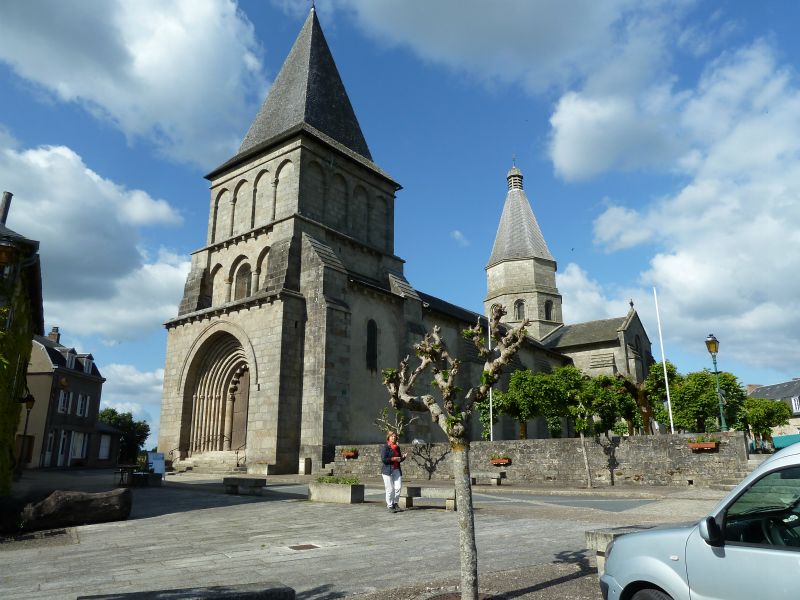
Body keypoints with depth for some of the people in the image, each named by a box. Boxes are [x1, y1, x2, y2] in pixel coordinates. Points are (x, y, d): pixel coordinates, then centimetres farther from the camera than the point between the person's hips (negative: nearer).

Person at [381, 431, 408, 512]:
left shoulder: (397, 447, 15)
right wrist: (393, 459, -17)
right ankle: (389, 506, 10)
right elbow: (383, 459, -13)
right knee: (390, 489, -3)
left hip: (396, 470, 6)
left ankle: (395, 503, 14)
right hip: (387, 470, -6)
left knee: (398, 487, -4)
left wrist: (404, 457, 2)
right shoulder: (385, 447, -5)